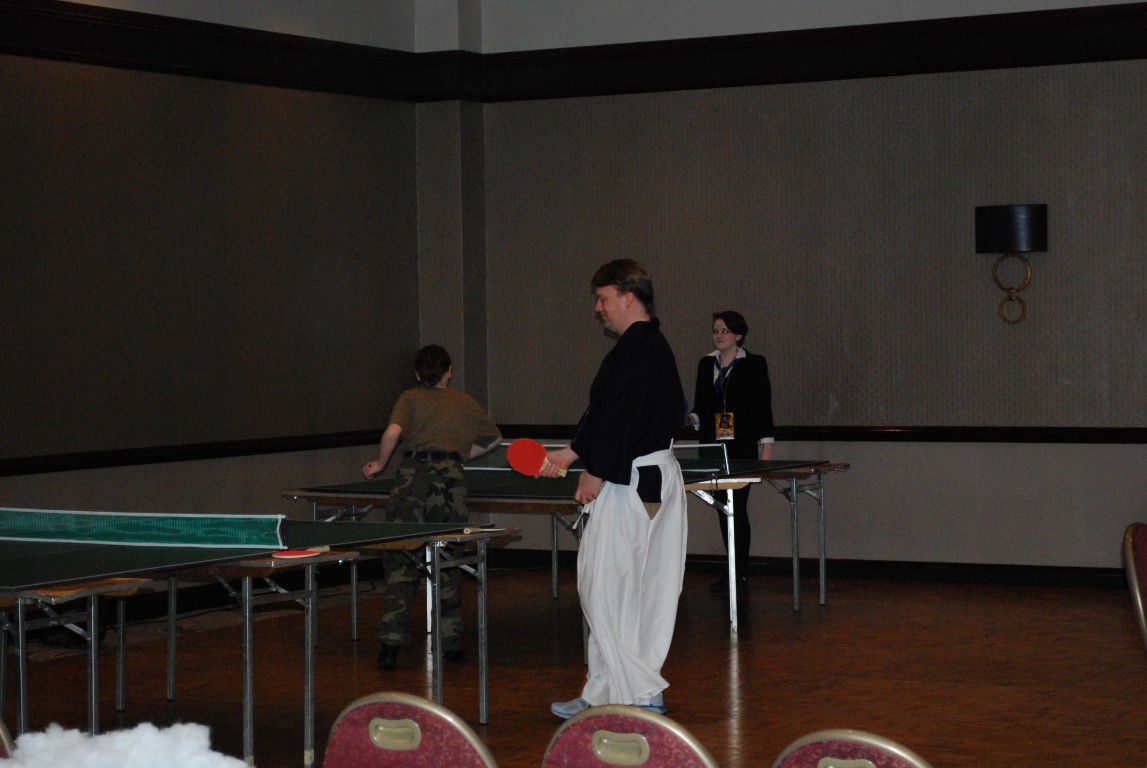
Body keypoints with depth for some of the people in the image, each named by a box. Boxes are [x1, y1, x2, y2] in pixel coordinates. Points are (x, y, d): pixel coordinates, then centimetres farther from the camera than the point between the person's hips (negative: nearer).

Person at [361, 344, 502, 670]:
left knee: (400, 563, 1)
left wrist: (379, 463, 5)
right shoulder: (464, 402, 18)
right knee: (447, 564, 10)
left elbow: (393, 432, -9)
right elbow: (494, 438, 31)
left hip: (412, 475, -1)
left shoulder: (409, 398, 10)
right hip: (450, 478, 1)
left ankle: (391, 642, -5)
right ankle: (450, 641, 13)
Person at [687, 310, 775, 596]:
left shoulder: (754, 364, -1)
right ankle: (733, 572, 15)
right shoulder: (706, 364, 12)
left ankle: (741, 575, -5)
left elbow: (764, 406, -2)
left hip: (742, 447, -5)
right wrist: (693, 417, -5)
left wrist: (766, 446, -7)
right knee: (723, 509, 7)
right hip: (713, 446, 5)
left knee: (737, 508, -9)